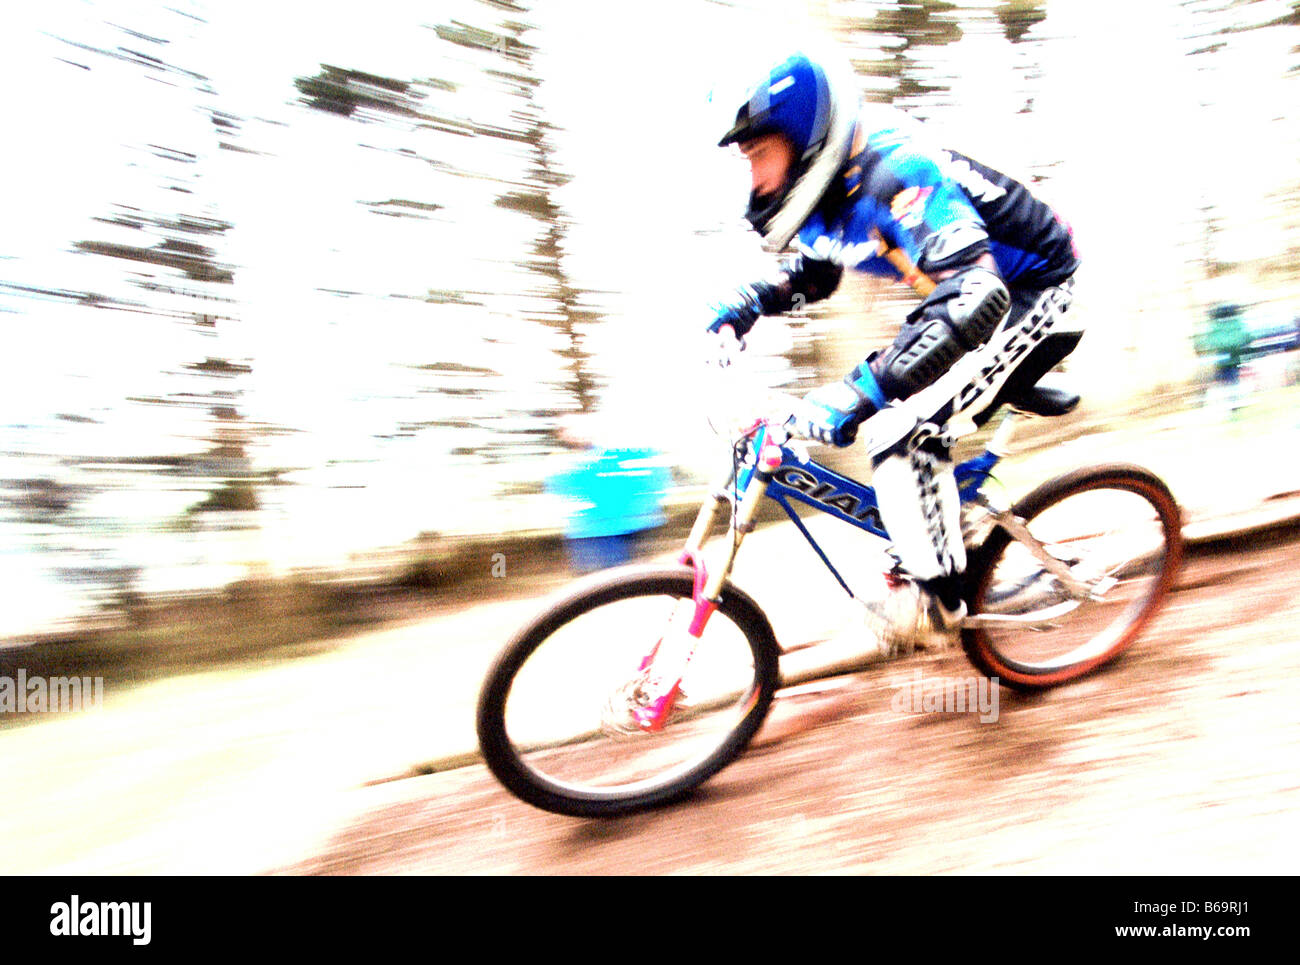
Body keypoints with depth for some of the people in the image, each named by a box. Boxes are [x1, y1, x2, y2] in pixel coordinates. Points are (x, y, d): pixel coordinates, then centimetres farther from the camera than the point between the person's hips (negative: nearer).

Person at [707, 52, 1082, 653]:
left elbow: (979, 297, -43)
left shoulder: (896, 175, -31)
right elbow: (811, 275, 19)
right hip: (976, 290, 10)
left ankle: (936, 598, -4)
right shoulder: (834, 190, -2)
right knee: (887, 402, 9)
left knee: (906, 430, -20)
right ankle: (945, 549, 25)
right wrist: (740, 308, 0)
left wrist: (865, 389, -50)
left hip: (1030, 298, -10)